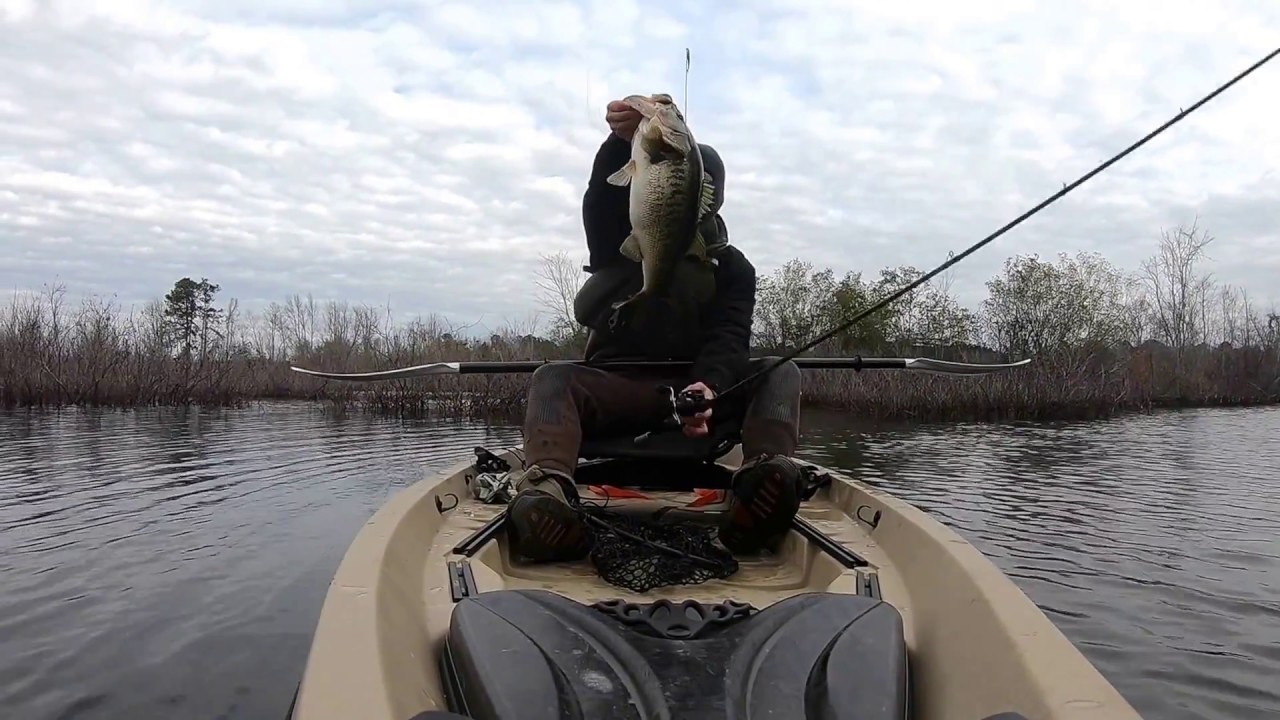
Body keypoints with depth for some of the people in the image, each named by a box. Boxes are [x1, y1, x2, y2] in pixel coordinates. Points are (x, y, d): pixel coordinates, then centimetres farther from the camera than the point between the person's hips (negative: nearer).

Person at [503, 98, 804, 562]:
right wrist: (622, 142, -34)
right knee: (552, 378, -28)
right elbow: (602, 202, -11)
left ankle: (764, 476, -52)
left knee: (782, 373, -20)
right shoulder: (626, 242, 13)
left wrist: (709, 386, -31)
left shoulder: (732, 267, 12)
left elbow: (729, 339, -7)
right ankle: (546, 487, -59)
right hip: (617, 390, -1)